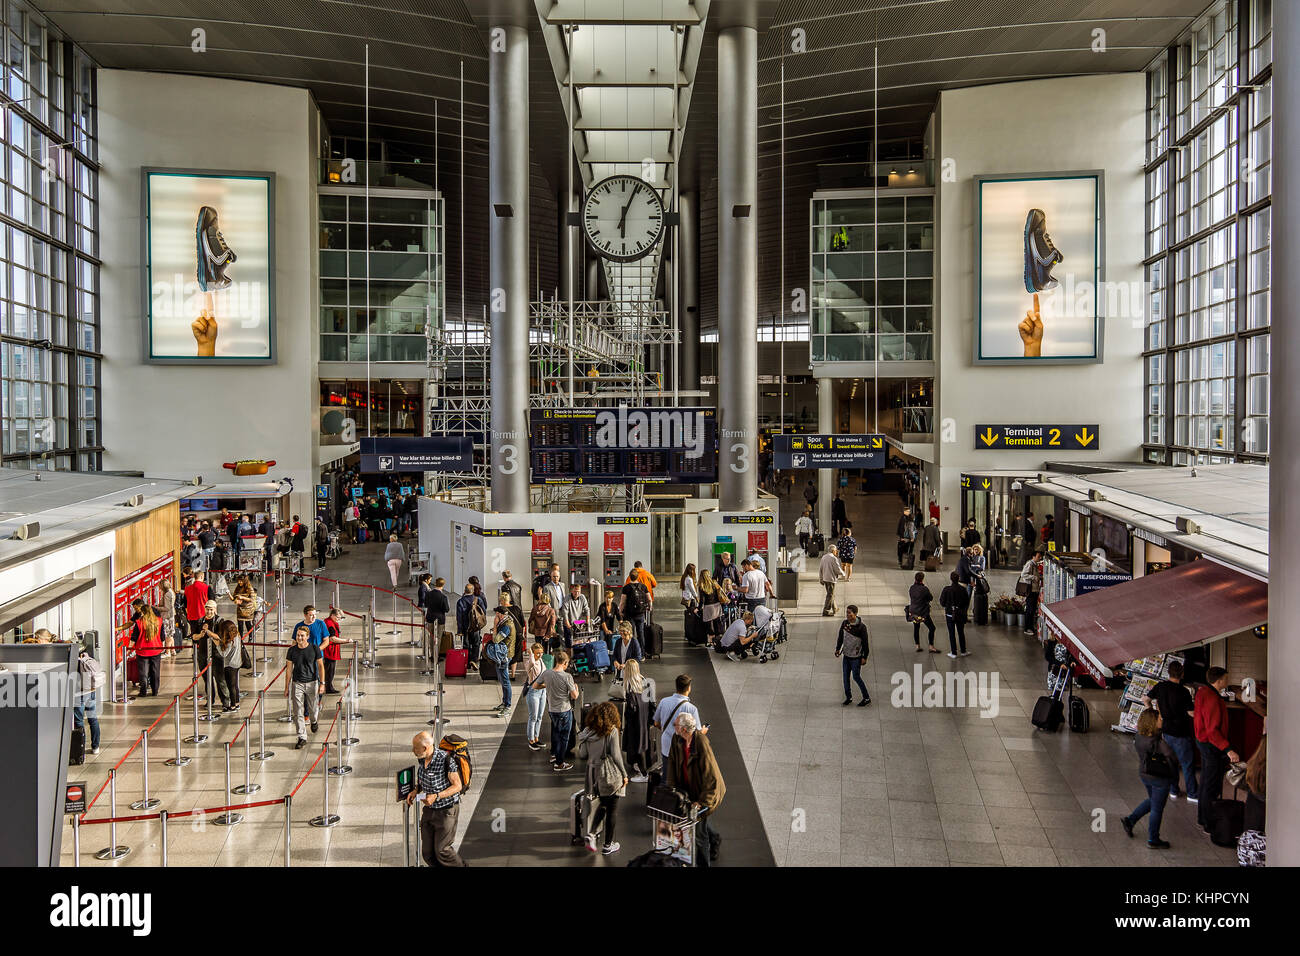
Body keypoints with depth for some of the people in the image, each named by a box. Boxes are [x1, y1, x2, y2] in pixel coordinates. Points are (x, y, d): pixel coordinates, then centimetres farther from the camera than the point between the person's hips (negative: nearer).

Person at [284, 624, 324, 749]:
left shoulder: (315, 649, -6)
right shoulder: (292, 651, -2)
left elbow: (321, 666, 0)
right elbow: (289, 669, 5)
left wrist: (322, 683, -5)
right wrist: (286, 687, 5)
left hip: (312, 683, -1)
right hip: (297, 684, 1)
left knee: (313, 708, 12)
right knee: (298, 712, -5)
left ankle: (314, 721, 48)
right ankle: (302, 738, 0)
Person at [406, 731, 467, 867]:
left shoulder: (445, 759, -23)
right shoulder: (421, 759, -1)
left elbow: (457, 786, -17)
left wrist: (436, 796, -26)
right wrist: (415, 791, -1)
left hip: (446, 810, -7)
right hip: (429, 810, 7)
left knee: (441, 850, -3)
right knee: (427, 852, 6)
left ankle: (462, 865, 22)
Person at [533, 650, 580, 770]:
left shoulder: (546, 673, -6)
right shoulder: (567, 676, -21)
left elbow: (534, 686, 5)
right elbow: (574, 696, -16)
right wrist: (576, 688, 4)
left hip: (551, 710, 5)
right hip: (564, 710, -5)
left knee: (555, 732, 28)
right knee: (564, 737, 9)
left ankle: (553, 754, 43)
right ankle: (559, 763, 15)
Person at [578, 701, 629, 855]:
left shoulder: (588, 731, 3)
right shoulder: (612, 731, -12)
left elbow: (582, 754, 3)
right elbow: (616, 755, -14)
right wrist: (624, 774, -6)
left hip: (593, 773, 5)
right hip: (609, 773, -5)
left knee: (603, 805, 23)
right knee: (612, 808, 9)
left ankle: (591, 834, 5)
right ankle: (608, 845, 16)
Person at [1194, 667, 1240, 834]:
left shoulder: (1203, 692, 3)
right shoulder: (1212, 699, -28)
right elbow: (1212, 730, -30)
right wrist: (1228, 750, -33)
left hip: (1204, 743, 11)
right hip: (1212, 745, -11)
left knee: (1206, 782, 21)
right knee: (1212, 786, -1)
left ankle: (1202, 818, 33)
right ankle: (1209, 825, 7)